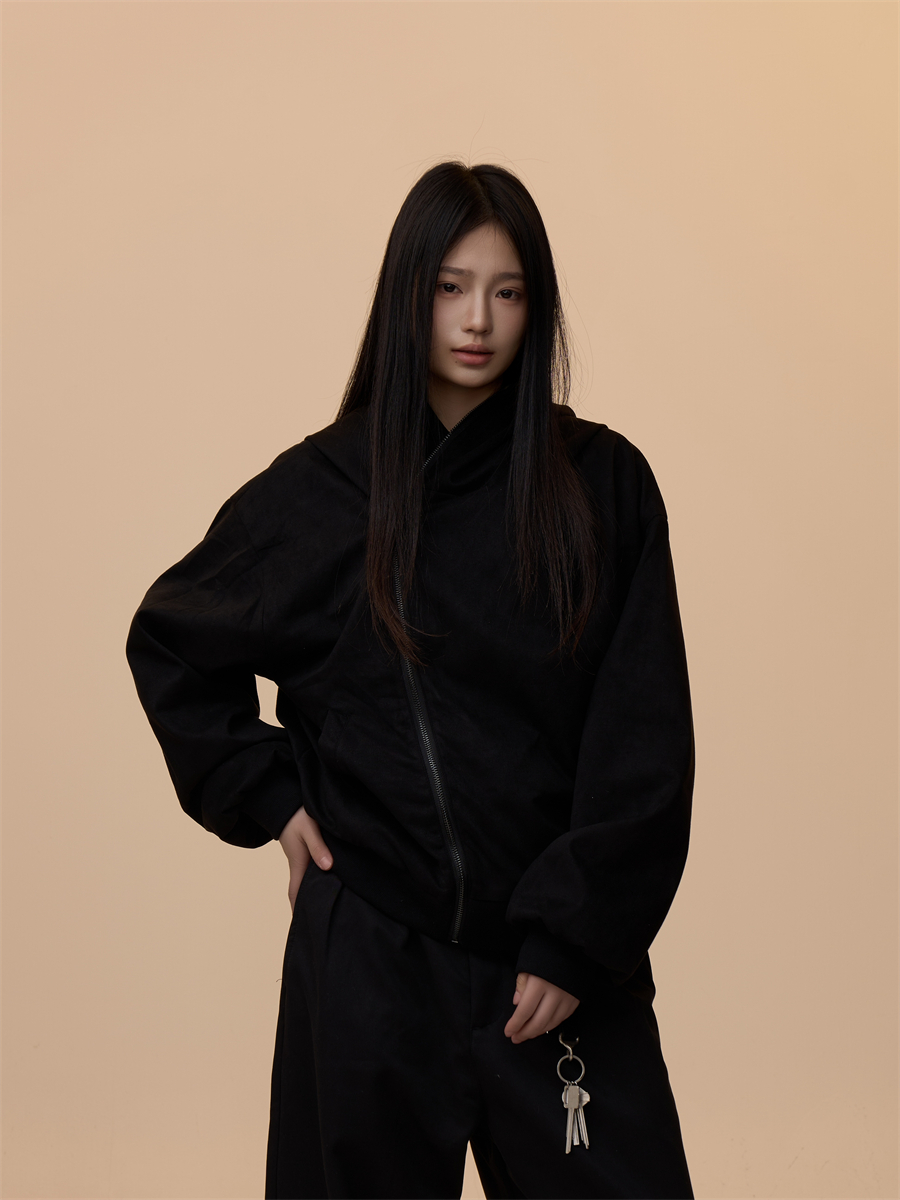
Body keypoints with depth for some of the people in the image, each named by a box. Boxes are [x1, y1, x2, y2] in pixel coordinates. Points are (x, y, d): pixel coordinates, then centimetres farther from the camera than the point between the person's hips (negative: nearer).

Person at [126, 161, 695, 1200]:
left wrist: (580, 937, -9)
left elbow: (646, 748, -3)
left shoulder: (604, 485, -1)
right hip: (369, 954, 0)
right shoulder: (322, 488, 1)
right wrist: (265, 796, 5)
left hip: (563, 958, 0)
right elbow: (169, 642, 16)